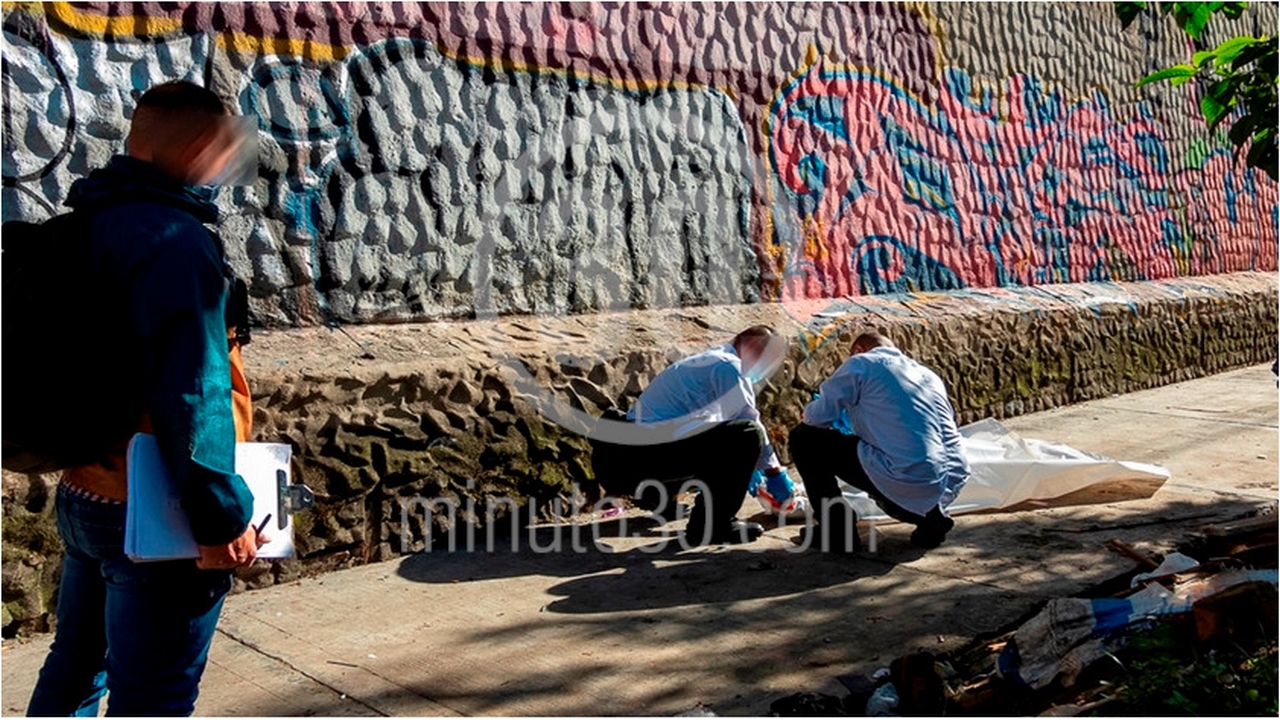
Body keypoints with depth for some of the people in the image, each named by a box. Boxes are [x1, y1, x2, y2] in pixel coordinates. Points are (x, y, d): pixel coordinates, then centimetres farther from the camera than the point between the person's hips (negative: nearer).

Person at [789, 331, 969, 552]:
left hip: (907, 481, -7)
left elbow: (819, 416, 2)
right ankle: (929, 516, 16)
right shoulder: (929, 375, 24)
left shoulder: (860, 363, 4)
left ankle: (838, 533, 8)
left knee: (804, 438, 7)